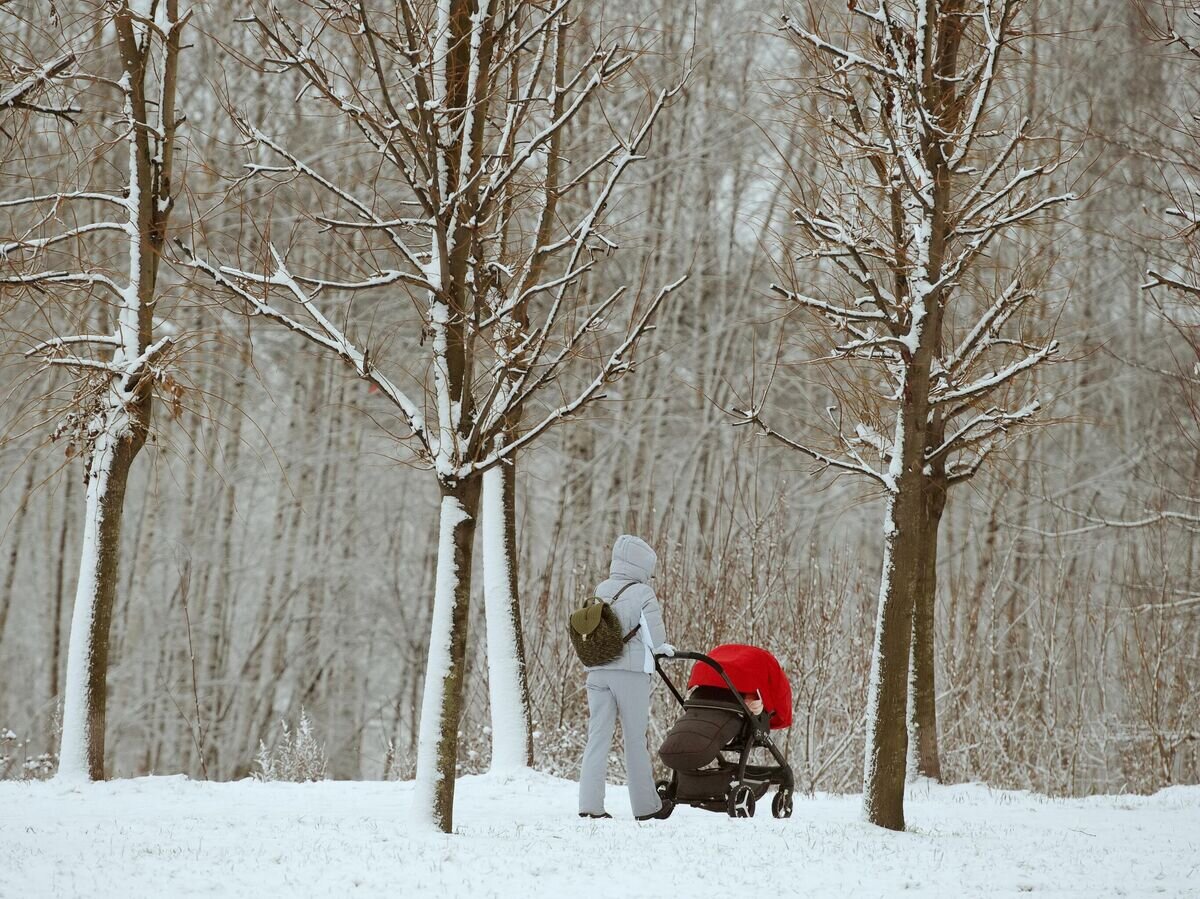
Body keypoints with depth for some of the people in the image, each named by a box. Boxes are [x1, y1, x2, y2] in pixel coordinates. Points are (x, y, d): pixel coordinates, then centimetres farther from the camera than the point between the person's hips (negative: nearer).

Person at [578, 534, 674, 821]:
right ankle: (646, 807, 14)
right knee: (635, 739, 5)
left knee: (598, 737, 4)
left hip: (597, 671, 4)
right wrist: (662, 647, 14)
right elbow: (654, 635, -10)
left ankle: (589, 804, -5)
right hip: (631, 671, -4)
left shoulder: (601, 590, 9)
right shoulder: (642, 592, -7)